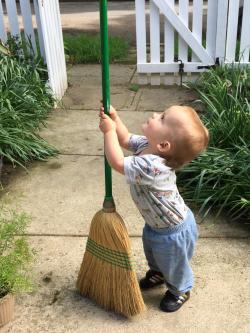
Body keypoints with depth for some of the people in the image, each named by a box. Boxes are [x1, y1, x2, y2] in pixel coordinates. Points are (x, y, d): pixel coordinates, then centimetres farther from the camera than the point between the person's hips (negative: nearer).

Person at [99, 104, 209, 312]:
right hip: (156, 223, 8)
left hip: (173, 231, -8)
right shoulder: (147, 144, -17)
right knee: (152, 252, 34)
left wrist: (109, 131, -30)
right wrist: (114, 118, -15)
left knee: (173, 264, 21)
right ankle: (158, 273, 64)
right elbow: (126, 140, 0)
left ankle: (180, 290, 51)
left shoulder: (153, 167, -44)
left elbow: (117, 163, -39)